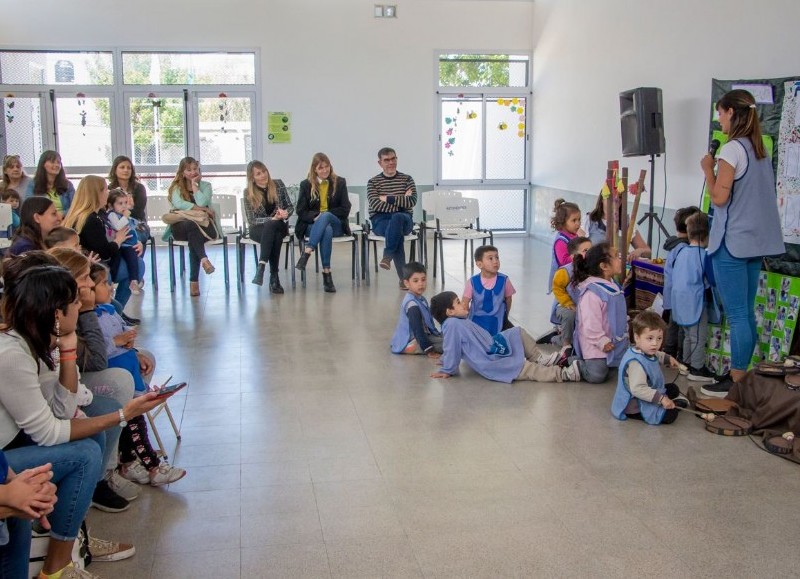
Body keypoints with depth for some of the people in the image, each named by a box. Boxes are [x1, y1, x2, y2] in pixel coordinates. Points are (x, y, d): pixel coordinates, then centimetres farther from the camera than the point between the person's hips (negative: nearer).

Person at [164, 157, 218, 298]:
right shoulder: (176, 188, 14)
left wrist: (194, 185, 1)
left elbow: (202, 203, -7)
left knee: (194, 235, -35)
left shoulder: (205, 185, 15)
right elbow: (178, 204, -10)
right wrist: (202, 209, -12)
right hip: (181, 227, 0)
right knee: (192, 224, -37)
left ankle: (194, 281, -39)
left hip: (203, 225, 0)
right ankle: (204, 259, -53)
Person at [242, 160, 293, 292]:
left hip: (279, 225, 1)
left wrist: (286, 213, -19)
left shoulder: (278, 184, 1)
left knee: (270, 226, -36)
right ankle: (274, 277, -41)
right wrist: (272, 218, -23)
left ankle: (261, 266, -42)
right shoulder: (248, 192, -4)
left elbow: (290, 206, 6)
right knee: (274, 236, -37)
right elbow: (252, 220, -8)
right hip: (258, 229, -1)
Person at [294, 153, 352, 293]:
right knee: (327, 230, -38)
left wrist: (323, 215, -11)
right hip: (312, 224, 0)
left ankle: (307, 253, -49)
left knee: (325, 216, -37)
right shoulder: (306, 184, 8)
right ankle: (327, 274, -45)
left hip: (336, 224, 0)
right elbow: (301, 211, 4)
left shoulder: (340, 182, 8)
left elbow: (345, 209, 1)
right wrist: (315, 217, -16)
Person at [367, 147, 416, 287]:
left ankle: (387, 257, -38)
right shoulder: (373, 182, 9)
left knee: (397, 218, -39)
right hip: (380, 220, -1)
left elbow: (412, 202, -6)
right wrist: (401, 201, -12)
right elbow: (374, 204, -8)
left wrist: (388, 198, -11)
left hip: (404, 219, 1)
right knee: (397, 232, -37)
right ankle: (404, 277, -41)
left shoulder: (407, 179, 11)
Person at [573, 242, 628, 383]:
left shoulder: (613, 285, 7)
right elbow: (590, 323, -27)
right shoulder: (592, 292, -26)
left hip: (616, 342, 9)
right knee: (596, 376, -15)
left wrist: (624, 332, 19)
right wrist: (602, 342, -22)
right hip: (596, 345, -9)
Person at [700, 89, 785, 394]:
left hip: (732, 242, -9)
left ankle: (736, 381, 1)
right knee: (747, 313, 13)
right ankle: (743, 374, 20)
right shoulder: (761, 150, 12)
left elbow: (719, 197, -16)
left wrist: (708, 168, -3)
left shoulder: (732, 150, -14)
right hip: (756, 241, 9)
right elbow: (761, 194, 17)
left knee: (736, 315, -4)